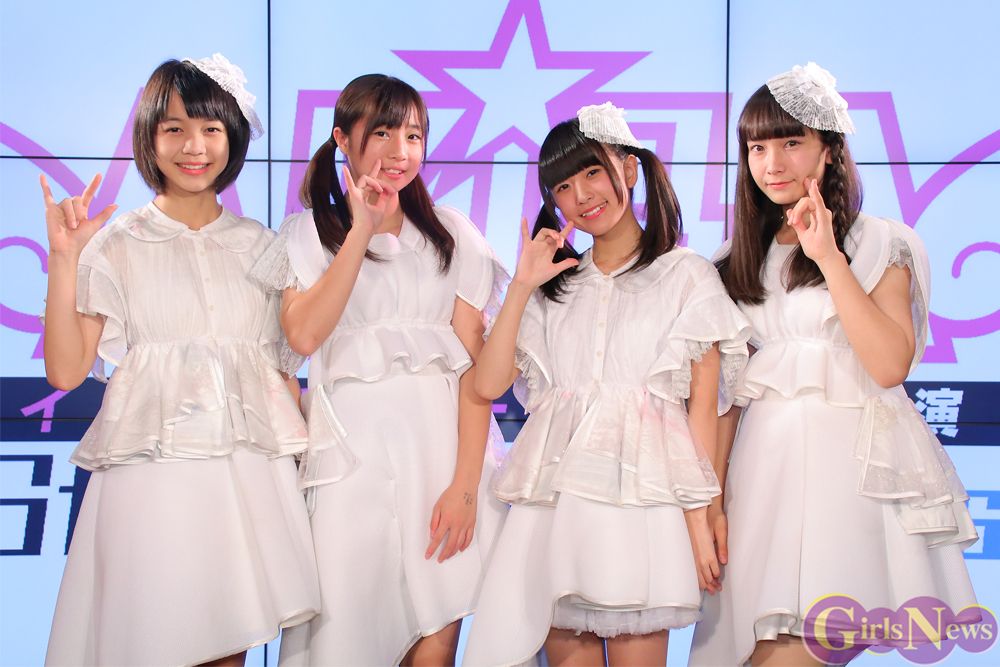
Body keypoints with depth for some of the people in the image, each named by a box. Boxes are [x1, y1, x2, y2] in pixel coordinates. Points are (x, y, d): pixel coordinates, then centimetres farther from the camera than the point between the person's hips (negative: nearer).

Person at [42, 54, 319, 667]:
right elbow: (66, 370, -4)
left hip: (250, 471, 2)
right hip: (153, 472, -2)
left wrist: (302, 454, 7)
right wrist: (64, 258, -11)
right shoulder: (116, 244, 4)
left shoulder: (258, 244, 12)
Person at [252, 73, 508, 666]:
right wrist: (362, 232, -11)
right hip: (354, 453, 0)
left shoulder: (451, 234, 9)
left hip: (442, 444, 1)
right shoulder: (310, 232, 8)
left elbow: (475, 364, 0)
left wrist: (465, 484, -10)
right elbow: (304, 336, -11)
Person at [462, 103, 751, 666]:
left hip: (641, 490, -4)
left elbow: (702, 405, 0)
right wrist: (522, 287, 1)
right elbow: (489, 384, 7)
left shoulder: (686, 275, 7)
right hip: (556, 491, 4)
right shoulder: (556, 286, 19)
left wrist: (700, 519, -7)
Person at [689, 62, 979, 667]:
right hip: (766, 463, 4)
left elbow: (890, 365, -13)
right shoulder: (741, 262, 15)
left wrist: (828, 257, -13)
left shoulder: (879, 243, 2)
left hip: (854, 461, -4)